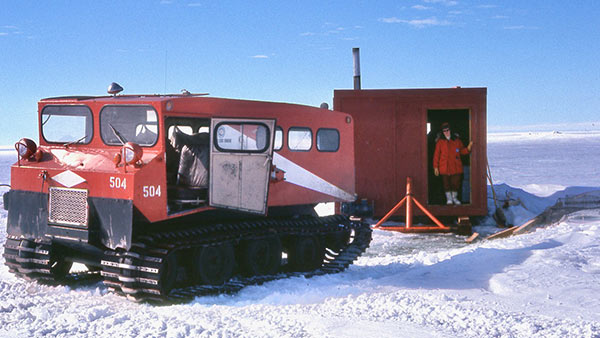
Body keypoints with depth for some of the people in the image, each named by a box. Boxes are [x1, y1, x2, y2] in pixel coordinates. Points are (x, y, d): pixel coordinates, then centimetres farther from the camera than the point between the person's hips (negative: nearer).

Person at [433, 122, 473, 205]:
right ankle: (449, 198, 22)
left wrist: (468, 148, -7)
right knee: (446, 183, 5)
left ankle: (454, 198, 25)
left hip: (456, 167, 2)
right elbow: (436, 154, 0)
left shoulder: (456, 140, 7)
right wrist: (435, 167, -3)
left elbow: (462, 151, 14)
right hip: (445, 167, -2)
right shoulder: (440, 141, 0)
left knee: (456, 183, 5)